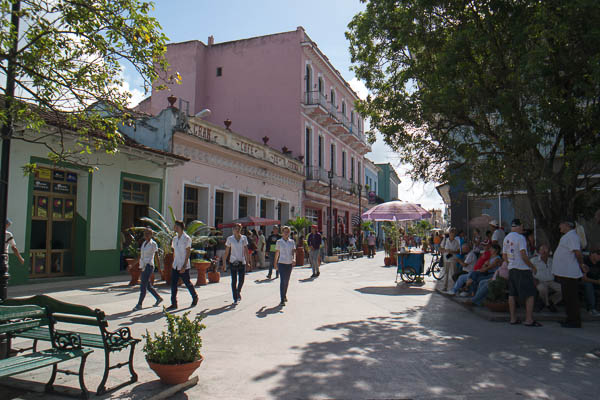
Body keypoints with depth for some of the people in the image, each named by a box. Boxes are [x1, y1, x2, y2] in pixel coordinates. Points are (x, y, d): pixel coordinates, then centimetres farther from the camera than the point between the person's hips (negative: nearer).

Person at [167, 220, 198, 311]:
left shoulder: (187, 238, -11)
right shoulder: (174, 239, 11)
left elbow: (188, 252, -13)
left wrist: (184, 265, -18)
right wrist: (173, 262, 14)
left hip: (184, 266, -6)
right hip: (175, 266, 6)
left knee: (187, 283, 6)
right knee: (173, 284, 0)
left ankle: (195, 298, 28)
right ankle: (174, 304, 3)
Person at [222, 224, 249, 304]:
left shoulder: (244, 238, 5)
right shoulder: (230, 239, 0)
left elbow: (246, 250, 10)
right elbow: (226, 251, 2)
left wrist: (248, 260, 5)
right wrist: (224, 263, 0)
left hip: (242, 262, 2)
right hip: (233, 262, -1)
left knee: (241, 280, 0)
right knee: (234, 280, 1)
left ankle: (238, 292, 29)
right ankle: (235, 298, 11)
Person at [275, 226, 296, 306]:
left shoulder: (292, 242, 7)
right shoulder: (279, 242, 2)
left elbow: (294, 251, -3)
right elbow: (277, 253, 8)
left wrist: (294, 259, -22)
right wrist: (275, 263, 11)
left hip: (290, 263, 3)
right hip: (282, 263, -3)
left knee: (287, 281, 13)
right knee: (283, 280, -12)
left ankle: (284, 295, 35)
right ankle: (282, 300, -13)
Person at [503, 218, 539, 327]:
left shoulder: (506, 238, 11)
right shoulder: (520, 238, -13)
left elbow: (504, 256, 15)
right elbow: (523, 255, -19)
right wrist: (532, 267, -8)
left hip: (511, 269, 8)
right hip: (523, 269, -8)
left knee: (512, 294, 10)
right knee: (530, 294, -1)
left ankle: (513, 319, 14)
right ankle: (529, 320, -2)